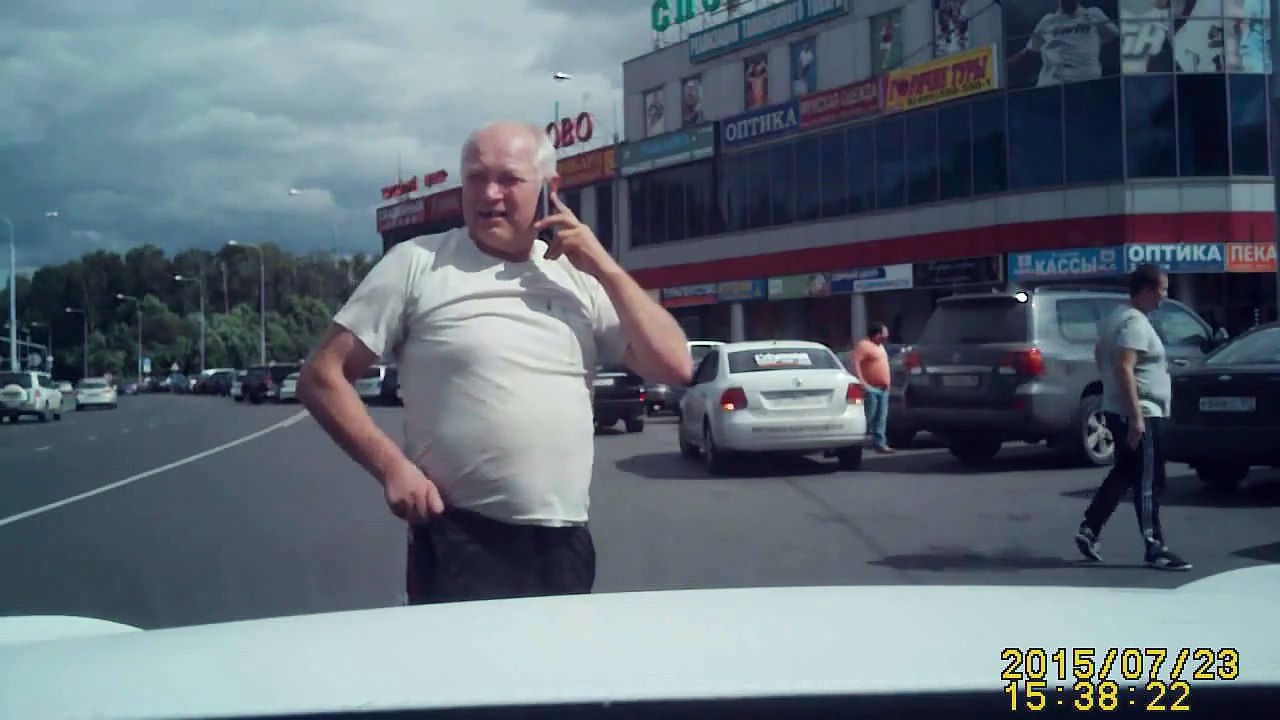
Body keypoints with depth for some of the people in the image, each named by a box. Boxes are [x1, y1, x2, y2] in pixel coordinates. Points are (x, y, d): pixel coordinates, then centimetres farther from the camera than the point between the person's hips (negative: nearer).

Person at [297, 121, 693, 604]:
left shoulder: (581, 279, 9)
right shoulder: (417, 264, -2)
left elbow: (675, 368, 3)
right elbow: (322, 378, -2)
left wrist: (604, 268, -3)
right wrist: (392, 466, -13)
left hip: (565, 540, 4)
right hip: (461, 540, -4)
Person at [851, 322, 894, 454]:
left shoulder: (880, 346, 20)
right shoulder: (863, 345, -10)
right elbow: (855, 363, -20)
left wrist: (887, 383, 23)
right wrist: (861, 382, -26)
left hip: (883, 388, 9)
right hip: (871, 388, -9)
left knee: (881, 418, 6)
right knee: (868, 417, -9)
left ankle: (880, 444, 7)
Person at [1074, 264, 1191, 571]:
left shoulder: (1118, 316, 13)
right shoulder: (1136, 322, -18)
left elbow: (1099, 354, 25)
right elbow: (1124, 368, -27)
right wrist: (1136, 416, -28)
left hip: (1117, 410, 10)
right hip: (1139, 413, -10)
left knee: (1123, 475, 18)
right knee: (1149, 482, -5)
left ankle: (1088, 530, 18)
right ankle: (1155, 549, -2)